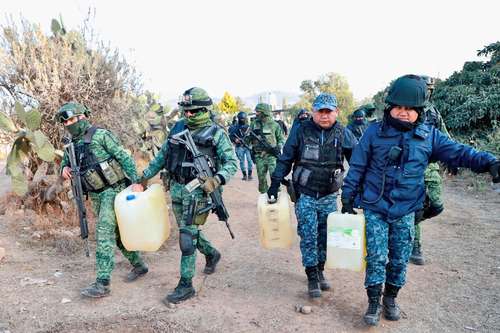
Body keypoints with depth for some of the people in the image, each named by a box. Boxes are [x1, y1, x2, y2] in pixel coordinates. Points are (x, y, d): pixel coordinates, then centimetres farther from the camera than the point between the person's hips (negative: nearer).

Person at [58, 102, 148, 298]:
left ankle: (103, 283, -11)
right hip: (96, 196, 8)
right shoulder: (73, 144, 11)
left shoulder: (101, 135, -10)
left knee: (104, 233, -14)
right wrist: (64, 169, 0)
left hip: (114, 190, -8)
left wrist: (135, 182, -21)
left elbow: (125, 157, -13)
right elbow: (65, 162, 25)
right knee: (116, 233, 13)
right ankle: (139, 266, 29)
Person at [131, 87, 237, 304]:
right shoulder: (178, 128, 7)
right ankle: (212, 254, 46)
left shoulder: (216, 134, -8)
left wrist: (216, 180, -28)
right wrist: (143, 178, 12)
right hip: (176, 188, 6)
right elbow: (162, 156, 14)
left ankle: (185, 286, 9)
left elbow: (232, 162, -10)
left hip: (197, 191, -6)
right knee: (189, 231, 18)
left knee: (187, 237, -4)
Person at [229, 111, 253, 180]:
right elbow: (230, 136, 0)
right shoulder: (235, 127, 0)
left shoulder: (248, 126, 6)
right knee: (242, 161, 4)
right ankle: (244, 175, 13)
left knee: (249, 160, -4)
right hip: (239, 147, -1)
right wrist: (235, 139, -16)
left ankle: (250, 174, 5)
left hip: (248, 146, 1)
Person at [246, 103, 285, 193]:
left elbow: (281, 139, 7)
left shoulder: (274, 125, 0)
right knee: (261, 179, 8)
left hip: (272, 155, -3)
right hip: (259, 156, 3)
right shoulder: (254, 124, 6)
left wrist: (279, 147, -10)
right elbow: (248, 139, 9)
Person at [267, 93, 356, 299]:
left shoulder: (342, 133, -3)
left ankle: (320, 271, 31)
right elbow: (285, 159, 0)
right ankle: (312, 277, 16)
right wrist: (275, 184, -2)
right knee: (308, 237, 3)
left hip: (329, 196, 2)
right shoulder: (301, 130, -7)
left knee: (325, 236, 13)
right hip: (305, 195, -2)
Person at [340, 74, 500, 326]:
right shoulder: (374, 132, -7)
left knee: (400, 260, 12)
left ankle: (390, 298, 34)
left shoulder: (429, 135, 0)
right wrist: (348, 198, -1)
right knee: (377, 257, -1)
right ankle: (373, 303, 16)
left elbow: (458, 152, 0)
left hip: (405, 212, 3)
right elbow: (356, 167, -3)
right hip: (375, 209, -2)